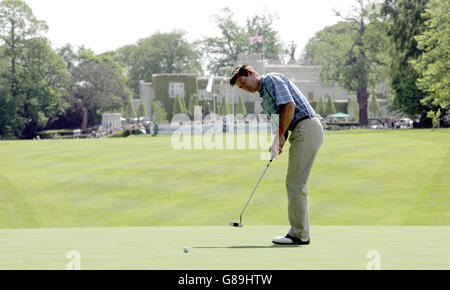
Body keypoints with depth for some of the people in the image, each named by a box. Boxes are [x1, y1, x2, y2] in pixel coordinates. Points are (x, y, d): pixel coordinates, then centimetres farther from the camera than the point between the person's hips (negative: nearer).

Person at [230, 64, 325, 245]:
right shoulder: (264, 98, 25)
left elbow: (290, 105, -18)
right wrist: (279, 144, 2)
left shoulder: (271, 79, -4)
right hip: (302, 132, 10)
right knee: (297, 183, 12)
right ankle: (301, 232, 16)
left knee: (295, 183, -8)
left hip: (307, 129, -10)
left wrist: (280, 136, -14)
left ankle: (299, 234, -4)